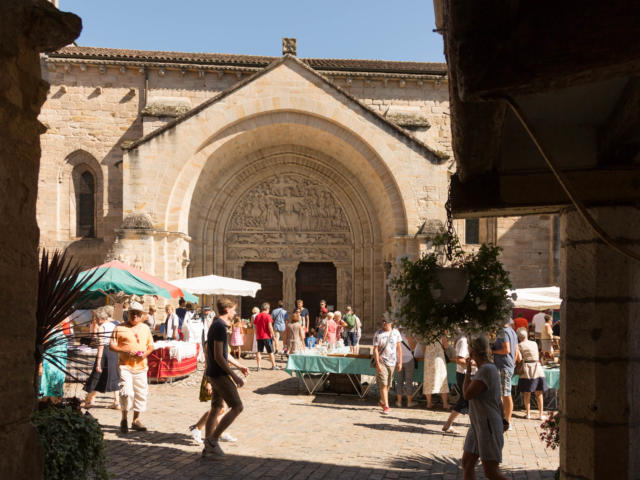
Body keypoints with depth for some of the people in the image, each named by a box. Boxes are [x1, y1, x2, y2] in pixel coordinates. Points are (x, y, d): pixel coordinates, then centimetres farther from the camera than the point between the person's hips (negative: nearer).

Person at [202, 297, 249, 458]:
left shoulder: (216, 325, 15)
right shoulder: (220, 327, -17)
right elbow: (218, 357, -22)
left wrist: (239, 366, 27)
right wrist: (235, 376, -19)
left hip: (213, 374, 10)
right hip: (219, 374, -10)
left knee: (216, 409, 13)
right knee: (237, 407, -7)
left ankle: (208, 448, 17)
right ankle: (213, 439, -4)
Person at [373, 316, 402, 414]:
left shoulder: (395, 332, 4)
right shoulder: (378, 334, -6)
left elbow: (399, 348, 8)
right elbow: (375, 349, -6)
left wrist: (400, 362, 4)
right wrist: (377, 363, -13)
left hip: (392, 362, 3)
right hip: (382, 362, -3)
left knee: (388, 385, 11)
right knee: (383, 385, -7)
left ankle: (382, 401, 30)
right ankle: (386, 406, -5)